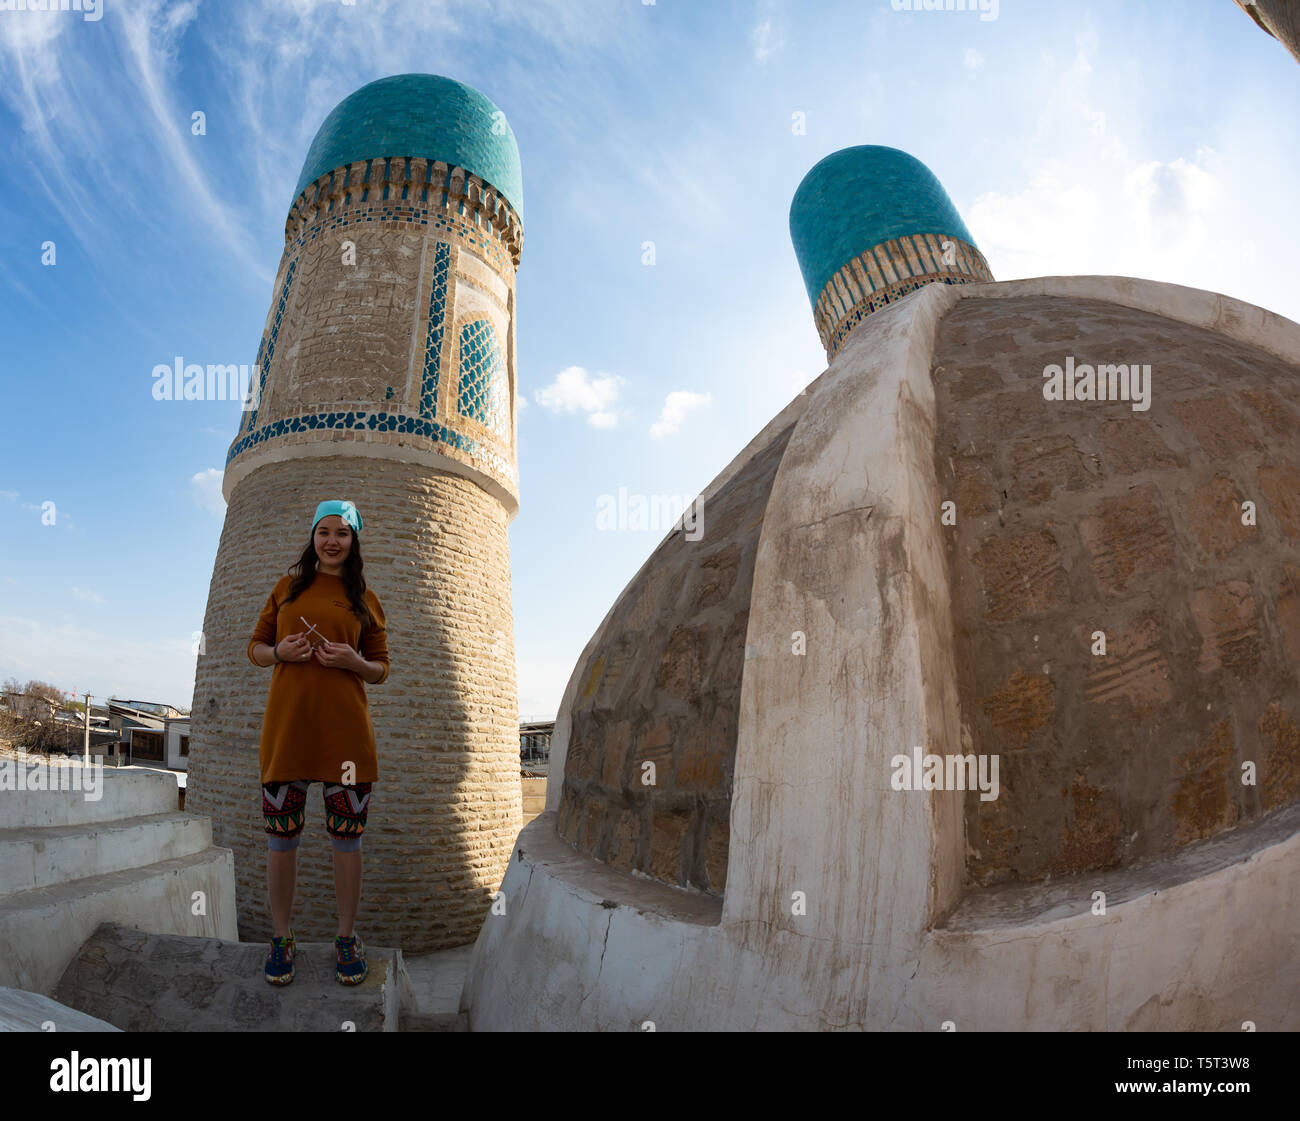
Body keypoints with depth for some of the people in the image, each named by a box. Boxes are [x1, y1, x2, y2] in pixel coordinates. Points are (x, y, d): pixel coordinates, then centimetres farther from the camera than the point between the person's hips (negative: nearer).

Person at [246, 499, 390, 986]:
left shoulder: (365, 599, 10)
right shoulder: (287, 588, 12)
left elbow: (381, 670, 12)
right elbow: (255, 647, 16)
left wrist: (354, 661, -9)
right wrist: (280, 652, -5)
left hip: (345, 728, 0)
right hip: (287, 724, 1)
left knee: (347, 837, 4)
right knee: (281, 836, 6)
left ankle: (347, 937, 21)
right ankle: (281, 937, 25)